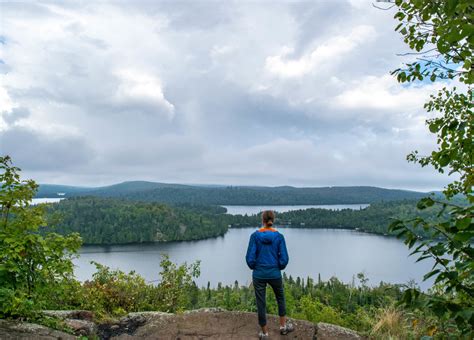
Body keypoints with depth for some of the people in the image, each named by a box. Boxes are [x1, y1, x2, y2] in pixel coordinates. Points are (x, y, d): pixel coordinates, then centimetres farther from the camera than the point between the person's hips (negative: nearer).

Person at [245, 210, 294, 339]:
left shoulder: (255, 235, -9)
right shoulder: (279, 236, -7)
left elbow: (250, 258, -10)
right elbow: (284, 259, -7)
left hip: (259, 274, -1)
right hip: (275, 274, 1)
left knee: (261, 303, 11)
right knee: (280, 298, 25)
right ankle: (283, 326, 34)